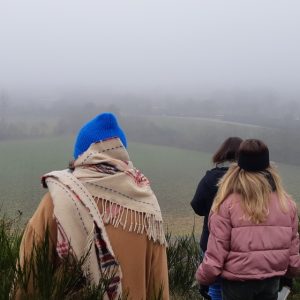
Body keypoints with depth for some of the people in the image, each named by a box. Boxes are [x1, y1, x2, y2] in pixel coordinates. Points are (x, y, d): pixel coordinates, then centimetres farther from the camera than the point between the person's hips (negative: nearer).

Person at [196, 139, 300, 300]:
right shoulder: (286, 203, -4)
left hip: (237, 281, -3)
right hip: (272, 280, 4)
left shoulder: (228, 203, -15)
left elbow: (216, 251, -14)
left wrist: (203, 277, 2)